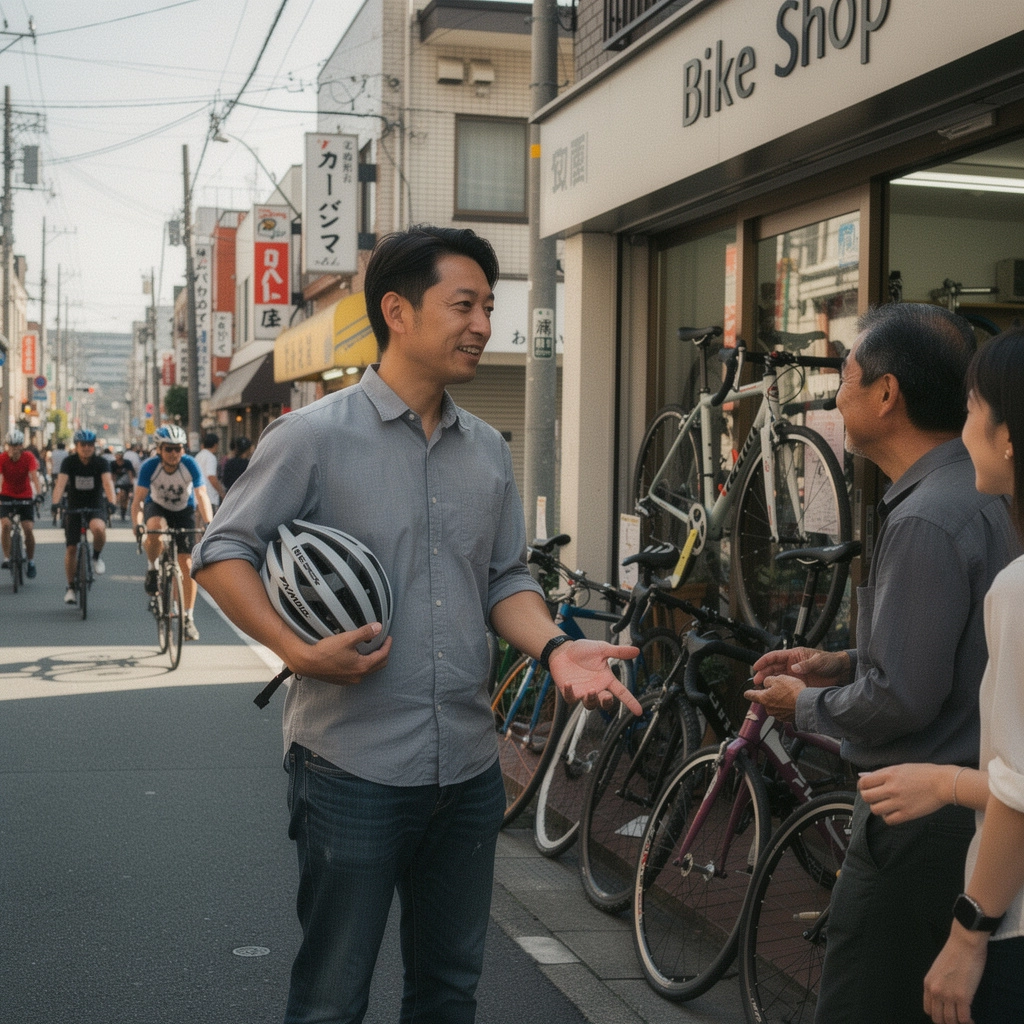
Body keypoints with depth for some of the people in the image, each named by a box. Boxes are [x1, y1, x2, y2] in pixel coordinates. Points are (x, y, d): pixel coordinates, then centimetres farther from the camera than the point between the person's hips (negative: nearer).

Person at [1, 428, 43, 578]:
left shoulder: (29, 458, -15)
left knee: (28, 529, -9)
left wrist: (39, 493, -42)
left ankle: (31, 561, 7)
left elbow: (34, 476, -26)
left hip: (25, 496, 0)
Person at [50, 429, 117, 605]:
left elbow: (107, 482, -24)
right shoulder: (69, 462, -9)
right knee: (71, 548, -1)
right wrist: (55, 503, -40)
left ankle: (96, 557, -5)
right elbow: (61, 483, -22)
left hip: (96, 507, -1)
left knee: (98, 528, -35)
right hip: (74, 508, 1)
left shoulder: (101, 462, -10)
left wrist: (112, 502, -42)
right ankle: (71, 587, 14)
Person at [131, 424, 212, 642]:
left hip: (184, 511, 0)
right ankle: (152, 568, -8)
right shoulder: (150, 466, -26)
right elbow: (138, 499, -28)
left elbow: (202, 497, -31)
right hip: (157, 506, 0)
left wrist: (209, 525, -46)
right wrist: (137, 525, -45)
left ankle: (189, 618, 0)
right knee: (155, 529, -38)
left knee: (187, 565, -8)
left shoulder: (190, 465, -26)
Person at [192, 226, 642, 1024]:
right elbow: (224, 552, -6)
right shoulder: (315, 436, -9)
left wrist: (555, 647, -7)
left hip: (469, 770, 6)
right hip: (354, 769, -5)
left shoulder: (489, 450, 10)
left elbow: (505, 577, 13)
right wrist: (296, 650, -19)